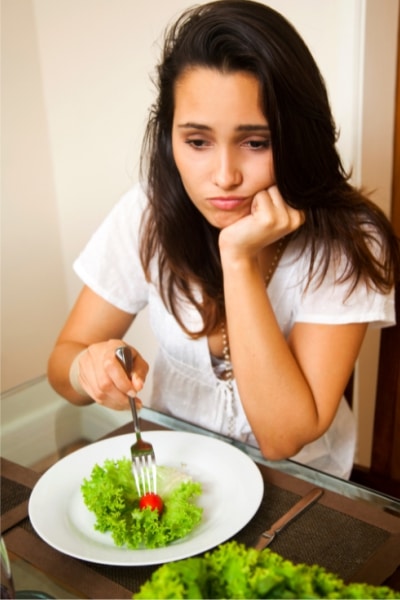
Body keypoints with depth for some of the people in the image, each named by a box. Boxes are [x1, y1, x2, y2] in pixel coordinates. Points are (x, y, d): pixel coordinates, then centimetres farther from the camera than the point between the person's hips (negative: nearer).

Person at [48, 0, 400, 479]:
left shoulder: (346, 241, -19)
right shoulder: (146, 215, -11)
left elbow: (283, 438, -22)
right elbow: (64, 358, -5)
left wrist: (240, 260, -29)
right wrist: (90, 367, -28)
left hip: (297, 480, -2)